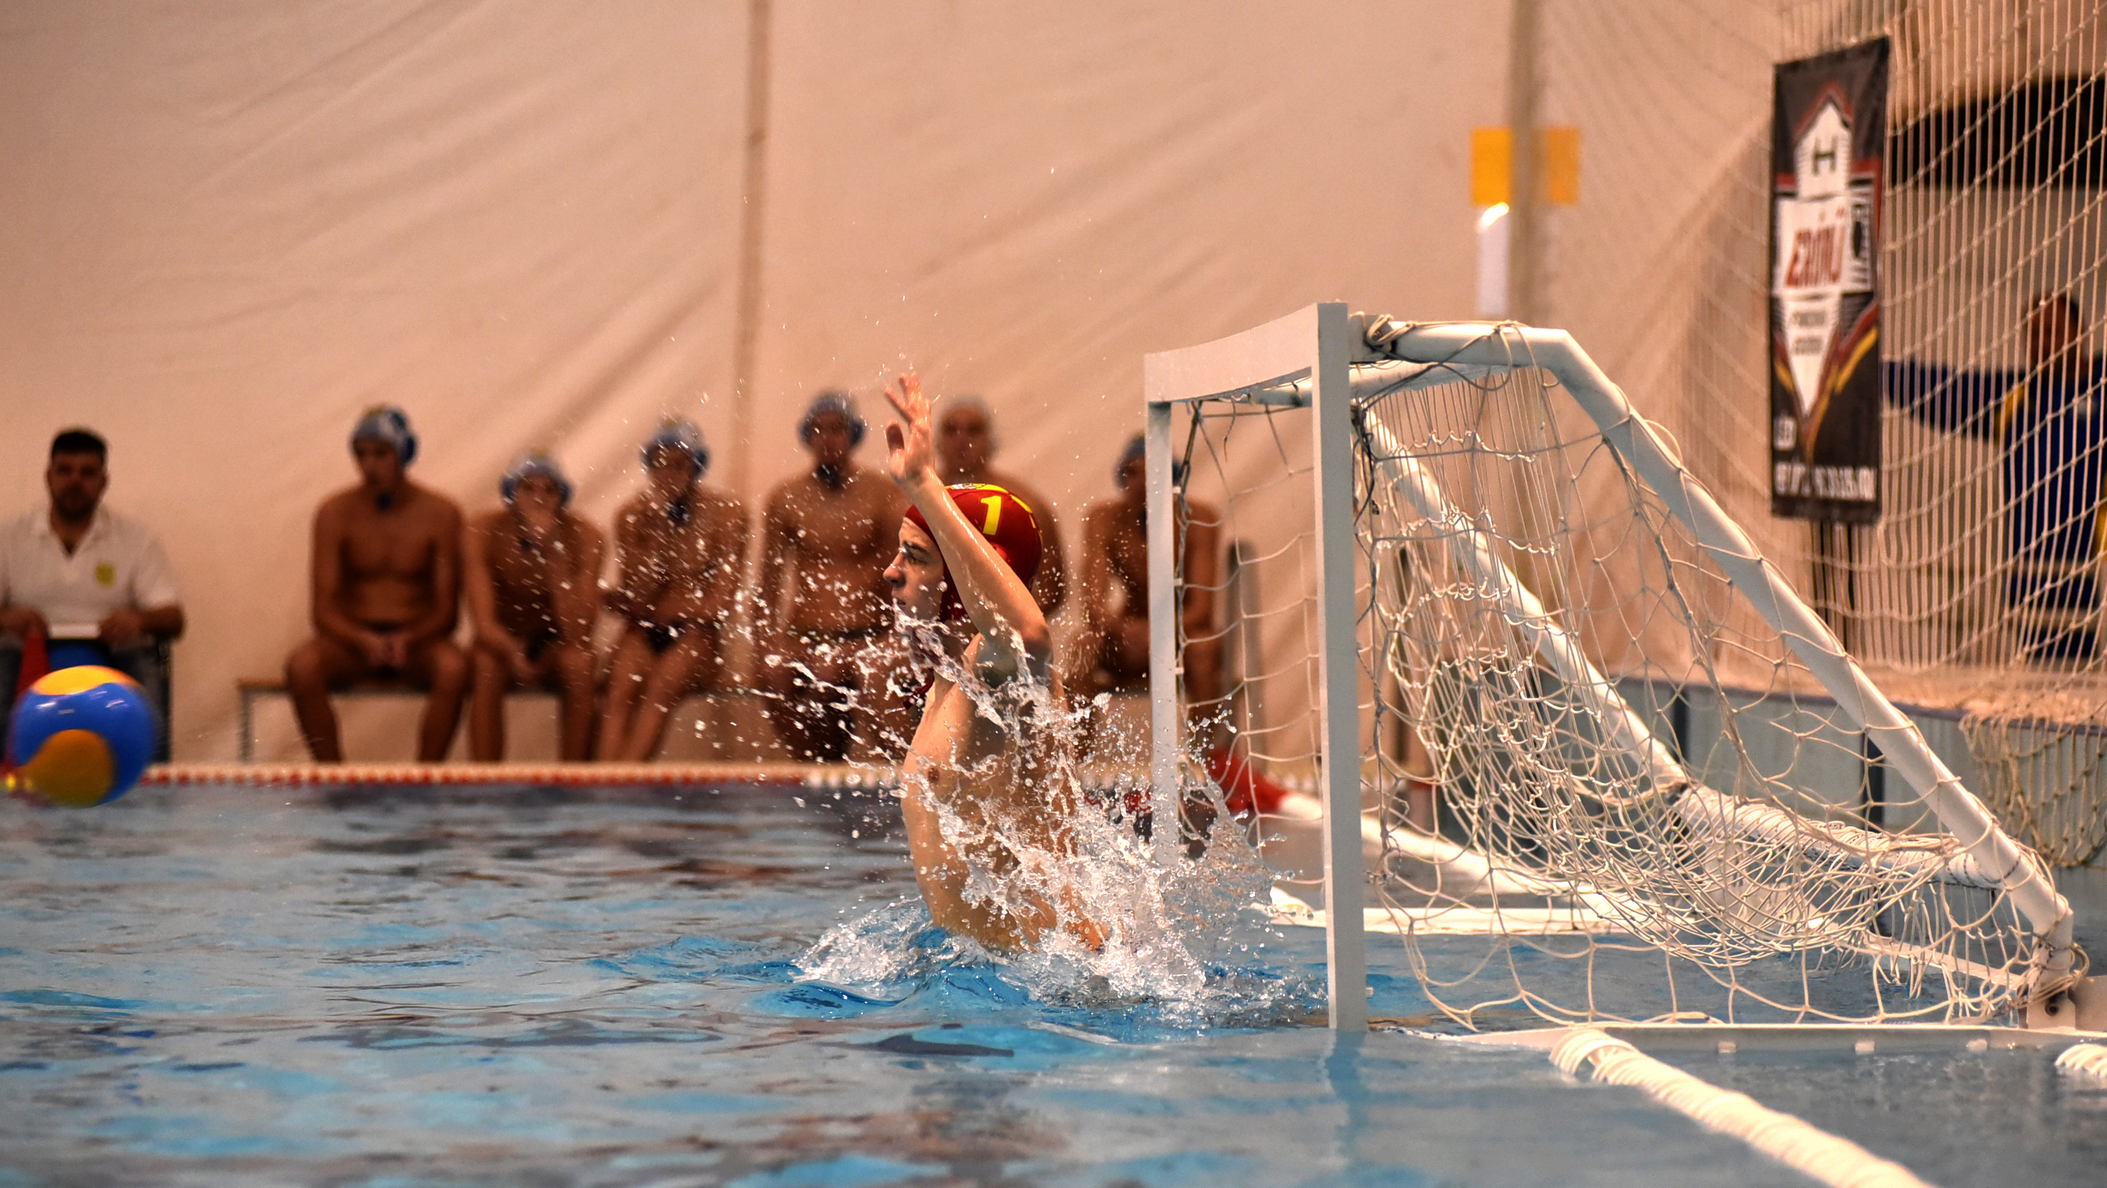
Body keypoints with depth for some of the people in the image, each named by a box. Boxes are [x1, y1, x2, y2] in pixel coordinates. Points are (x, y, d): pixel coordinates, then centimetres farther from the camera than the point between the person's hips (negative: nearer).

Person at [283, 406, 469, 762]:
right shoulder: (336, 513, -1)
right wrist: (364, 640, -25)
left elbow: (448, 611, -4)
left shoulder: (439, 514, -2)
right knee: (301, 667, -31)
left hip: (417, 641, -1)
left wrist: (408, 640, -25)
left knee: (453, 669, -35)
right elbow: (324, 608, -5)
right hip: (352, 640, 1)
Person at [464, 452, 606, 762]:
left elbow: (578, 634, -27)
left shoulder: (584, 538, -17)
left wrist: (554, 552, -34)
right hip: (502, 641, 0)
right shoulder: (484, 534, -15)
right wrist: (511, 651, -48)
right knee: (485, 666, -33)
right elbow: (483, 622, -24)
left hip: (556, 646, 0)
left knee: (580, 665, -33)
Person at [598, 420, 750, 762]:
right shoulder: (632, 516, 8)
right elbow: (636, 599, -2)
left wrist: (655, 612, -6)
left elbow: (719, 606, -4)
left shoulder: (724, 513, 2)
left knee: (663, 686, -33)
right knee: (621, 689, -30)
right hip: (642, 634, 2)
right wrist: (654, 530, -10)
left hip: (696, 635, -2)